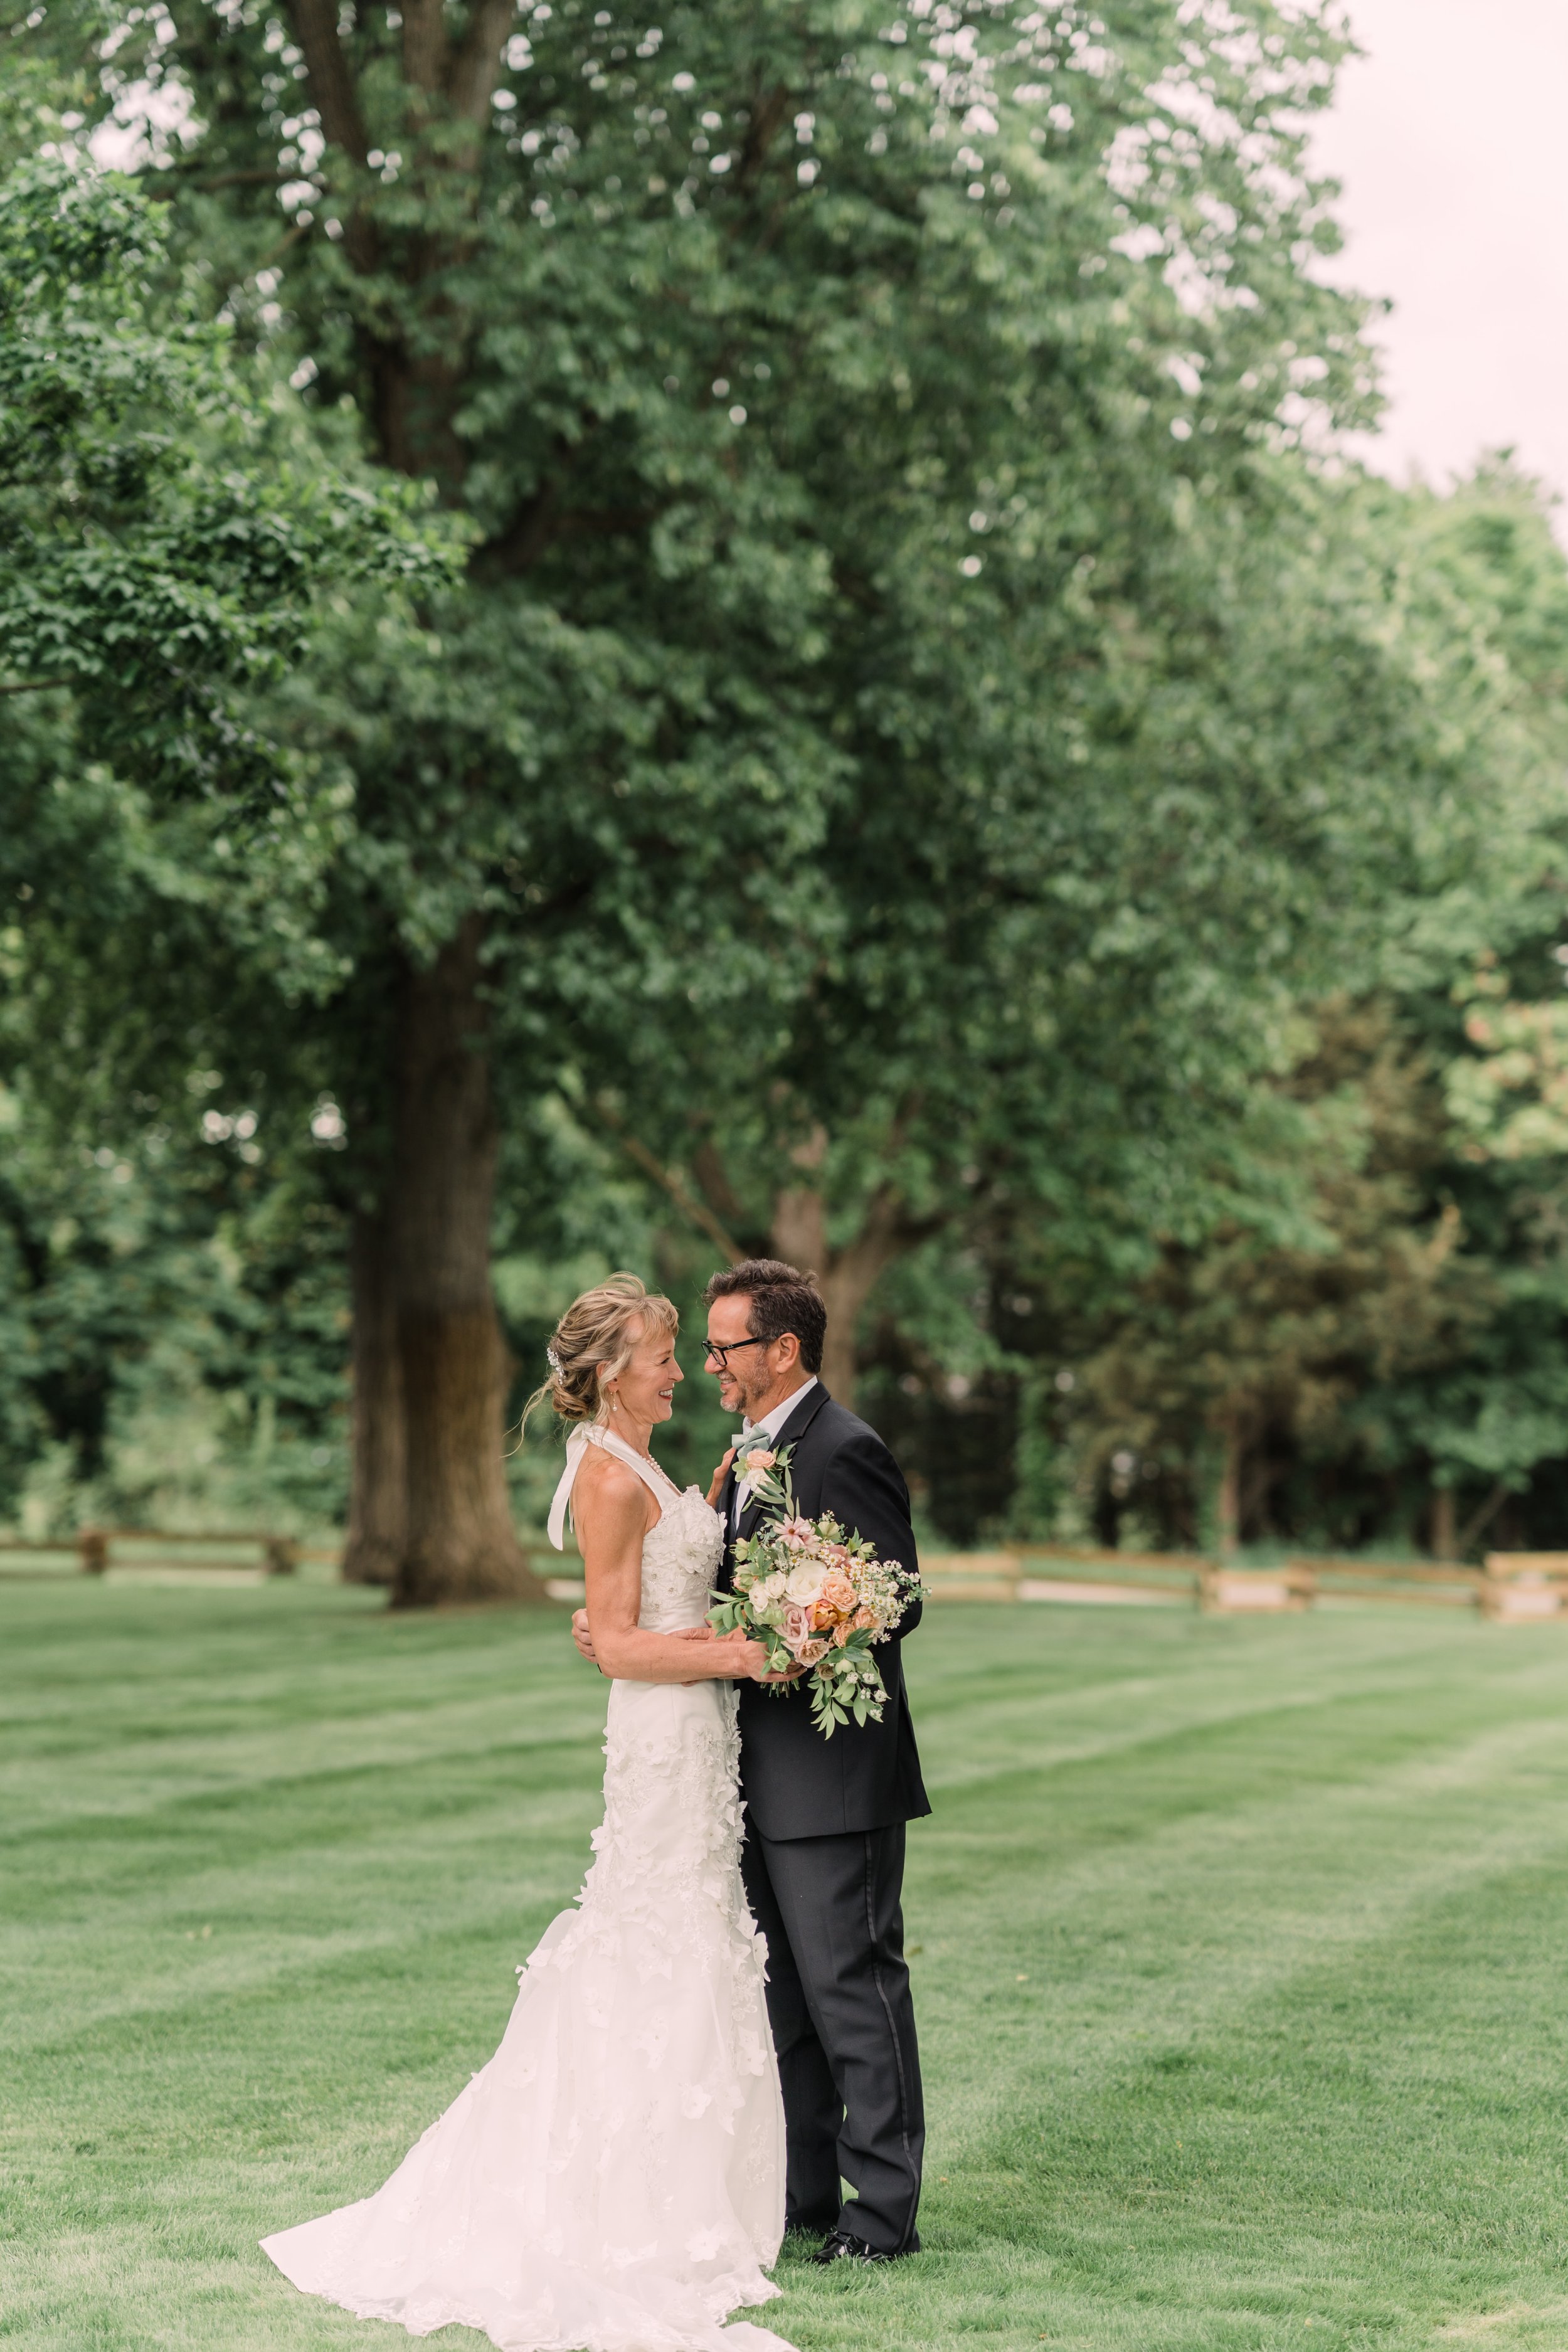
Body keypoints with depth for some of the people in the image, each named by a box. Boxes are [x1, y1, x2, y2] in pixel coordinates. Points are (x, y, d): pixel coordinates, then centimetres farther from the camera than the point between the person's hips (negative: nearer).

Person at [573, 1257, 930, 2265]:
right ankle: (801, 2192, 24)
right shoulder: (752, 1453, 14)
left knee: (853, 1989, -3)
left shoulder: (846, 1453, -15)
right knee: (781, 1993, 15)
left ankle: (884, 2211, 5)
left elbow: (895, 1605, -19)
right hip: (764, 1778, 10)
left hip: (833, 1776, -10)